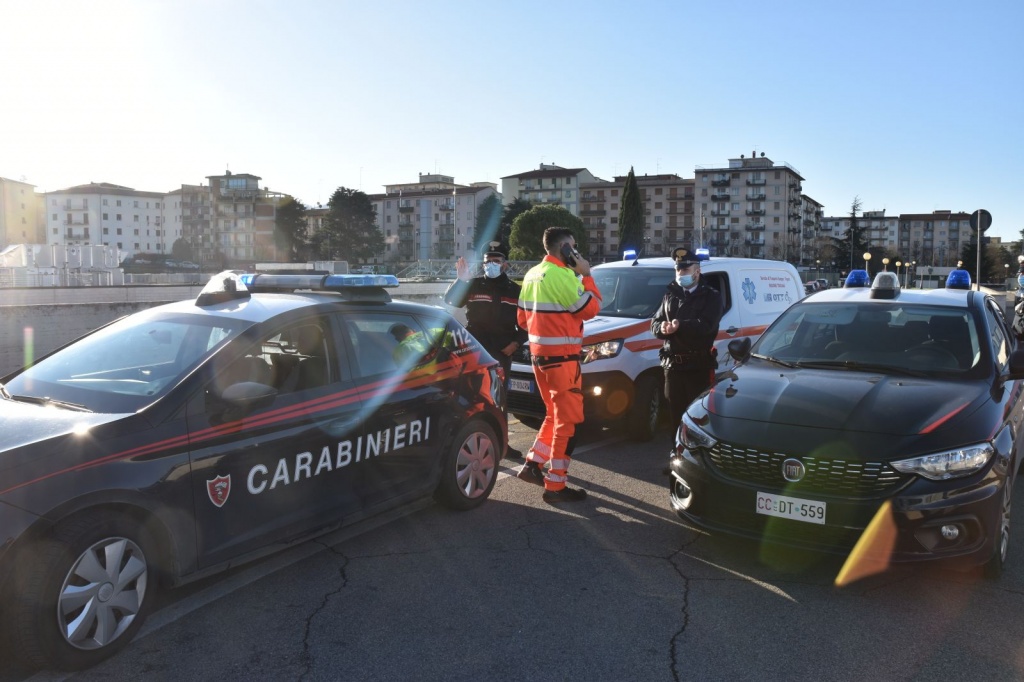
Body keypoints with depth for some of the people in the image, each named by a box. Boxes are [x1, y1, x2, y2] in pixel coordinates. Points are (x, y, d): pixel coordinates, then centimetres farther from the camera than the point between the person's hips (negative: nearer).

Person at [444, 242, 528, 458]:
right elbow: (451, 301, -14)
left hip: (503, 353, 3)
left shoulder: (515, 291, 8)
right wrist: (460, 280, -29)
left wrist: (516, 342, -3)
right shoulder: (473, 285, 1)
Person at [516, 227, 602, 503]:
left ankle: (533, 464, 20)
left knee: (556, 414, 21)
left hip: (539, 352, 9)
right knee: (569, 418, -2)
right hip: (561, 355, -9)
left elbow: (523, 319, 16)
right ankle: (556, 486, 2)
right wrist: (585, 275, -4)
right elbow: (590, 309, -11)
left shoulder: (532, 274, 11)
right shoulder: (561, 275, -18)